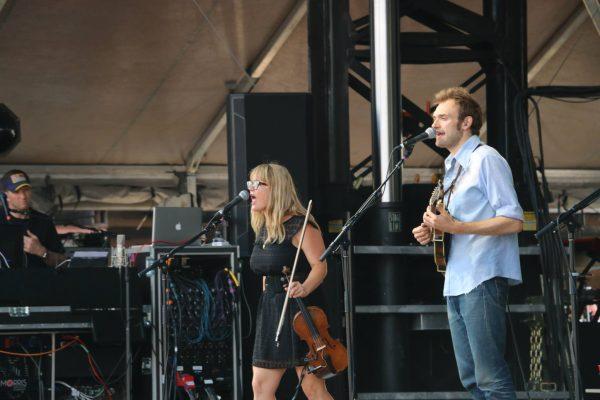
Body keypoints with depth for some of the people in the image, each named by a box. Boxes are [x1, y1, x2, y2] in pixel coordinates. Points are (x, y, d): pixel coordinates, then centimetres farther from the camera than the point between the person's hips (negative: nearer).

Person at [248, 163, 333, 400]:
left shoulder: (300, 225, -11)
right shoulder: (263, 230, 14)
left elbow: (320, 266, -19)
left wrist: (304, 288, -37)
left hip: (298, 311, -9)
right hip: (270, 310, 9)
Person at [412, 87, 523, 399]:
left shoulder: (486, 159, -8)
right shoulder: (452, 167, 21)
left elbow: (513, 221, -15)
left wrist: (454, 227, -21)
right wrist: (433, 231, 8)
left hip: (482, 280, -10)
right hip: (456, 283, 10)